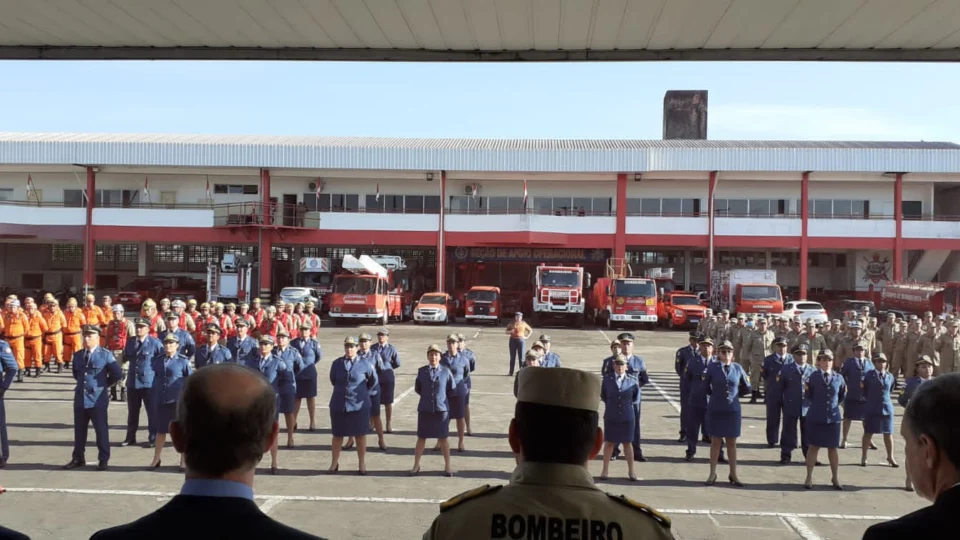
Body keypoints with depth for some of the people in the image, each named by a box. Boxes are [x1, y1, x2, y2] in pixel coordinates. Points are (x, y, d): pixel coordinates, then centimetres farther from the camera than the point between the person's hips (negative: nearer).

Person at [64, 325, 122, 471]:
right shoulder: (78, 355, 9)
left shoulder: (105, 355, -7)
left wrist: (103, 385, 3)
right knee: (79, 430, 13)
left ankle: (103, 460, 9)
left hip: (98, 399, -5)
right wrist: (83, 382, 14)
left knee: (101, 430, 1)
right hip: (80, 398, 5)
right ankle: (78, 459, 24)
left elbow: (116, 374, -4)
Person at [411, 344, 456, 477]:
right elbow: (417, 389, 11)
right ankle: (416, 465, 21)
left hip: (442, 409, -1)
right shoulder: (421, 371, -1)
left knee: (443, 439, 8)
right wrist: (427, 396, 10)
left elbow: (452, 390, 3)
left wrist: (441, 397, 8)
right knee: (421, 438, 9)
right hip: (424, 409, 1)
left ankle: (447, 466, 20)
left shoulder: (446, 371, -6)